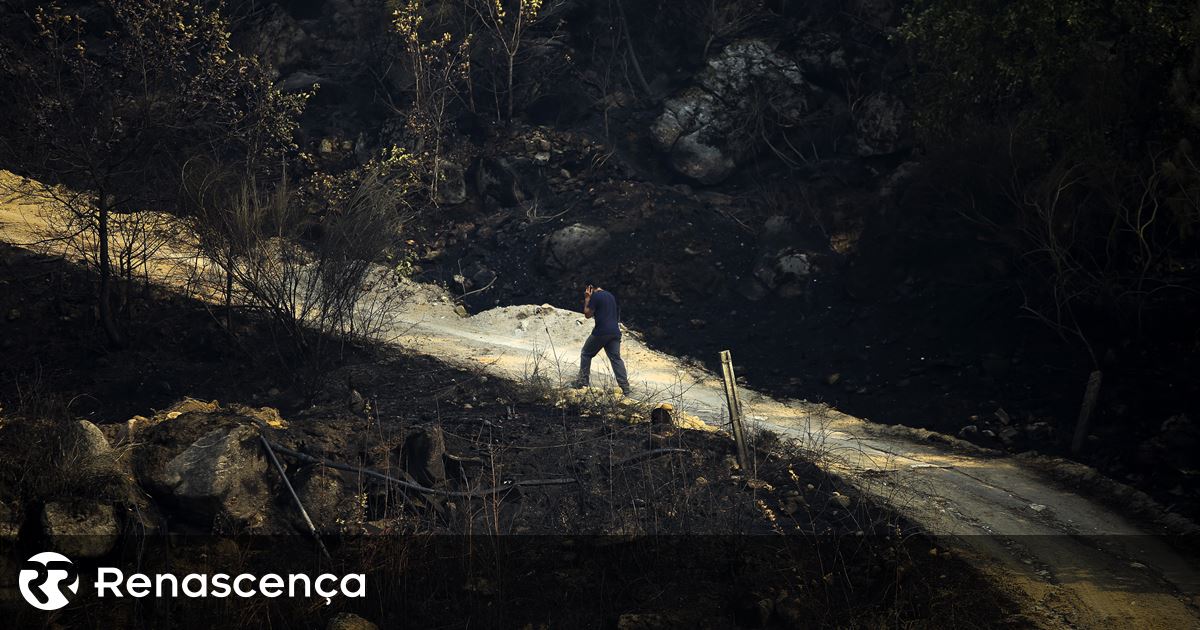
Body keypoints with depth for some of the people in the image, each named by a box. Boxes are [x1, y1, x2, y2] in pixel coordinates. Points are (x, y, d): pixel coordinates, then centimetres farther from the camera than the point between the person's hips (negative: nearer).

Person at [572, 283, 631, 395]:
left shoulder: (595, 296, -5)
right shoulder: (611, 295, 18)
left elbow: (588, 314, -4)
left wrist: (587, 299, 2)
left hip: (601, 332, -6)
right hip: (615, 332, 6)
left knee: (586, 354, 12)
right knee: (616, 358, 3)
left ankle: (583, 381, 9)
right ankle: (625, 388, -8)